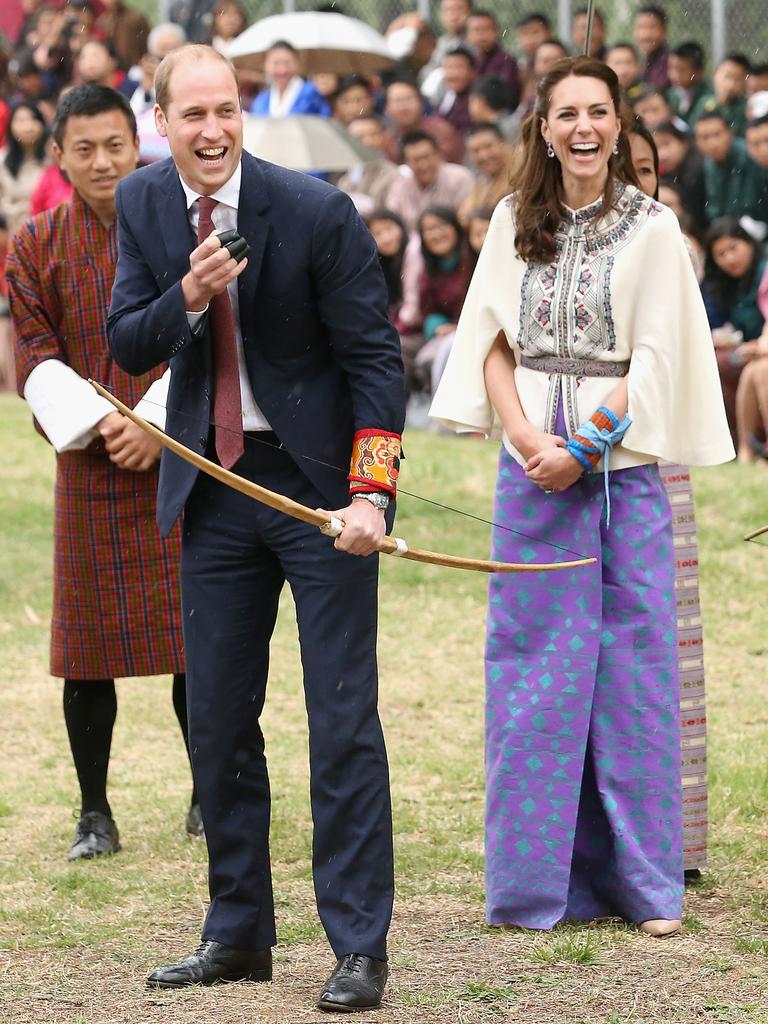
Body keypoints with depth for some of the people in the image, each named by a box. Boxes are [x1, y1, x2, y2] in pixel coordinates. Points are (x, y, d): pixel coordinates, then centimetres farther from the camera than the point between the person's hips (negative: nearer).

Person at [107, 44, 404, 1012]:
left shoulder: (314, 211, -14)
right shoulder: (142, 205, 0)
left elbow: (375, 357, -11)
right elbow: (127, 346, 1)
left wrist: (370, 494, -21)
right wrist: (188, 298, -21)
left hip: (318, 478, -5)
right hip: (214, 487, 5)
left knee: (343, 716, -6)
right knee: (217, 717, 9)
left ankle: (360, 948, -1)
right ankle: (238, 935, 20)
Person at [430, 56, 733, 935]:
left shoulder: (652, 229, 0)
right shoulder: (514, 222, 9)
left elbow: (653, 358, -5)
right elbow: (494, 342, 6)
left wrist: (583, 449, -13)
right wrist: (528, 438, -10)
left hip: (622, 463, -2)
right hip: (531, 466, 2)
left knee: (632, 663, -1)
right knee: (534, 667, 3)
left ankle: (644, 879, 6)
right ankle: (538, 876, 10)